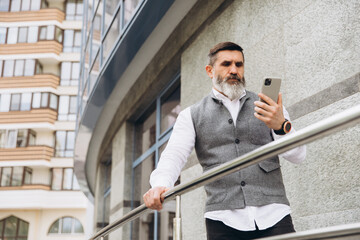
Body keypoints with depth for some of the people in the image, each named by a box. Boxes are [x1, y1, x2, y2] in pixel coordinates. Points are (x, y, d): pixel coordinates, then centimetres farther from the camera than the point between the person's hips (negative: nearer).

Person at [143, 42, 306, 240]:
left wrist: (281, 126, -15)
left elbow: (298, 156, 6)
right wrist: (159, 185, -21)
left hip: (273, 215, 1)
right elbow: (173, 156, 0)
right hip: (224, 220, -1)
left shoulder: (269, 107, 14)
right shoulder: (192, 116, 13)